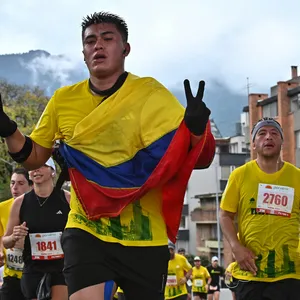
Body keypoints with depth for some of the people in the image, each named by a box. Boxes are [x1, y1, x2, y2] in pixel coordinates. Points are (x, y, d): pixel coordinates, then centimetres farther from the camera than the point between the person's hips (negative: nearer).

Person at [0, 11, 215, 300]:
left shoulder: (150, 94, -4)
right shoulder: (63, 100, 3)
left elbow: (199, 158, -7)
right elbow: (34, 158, 14)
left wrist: (196, 128, -30)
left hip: (145, 236, 0)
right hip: (86, 231, 0)